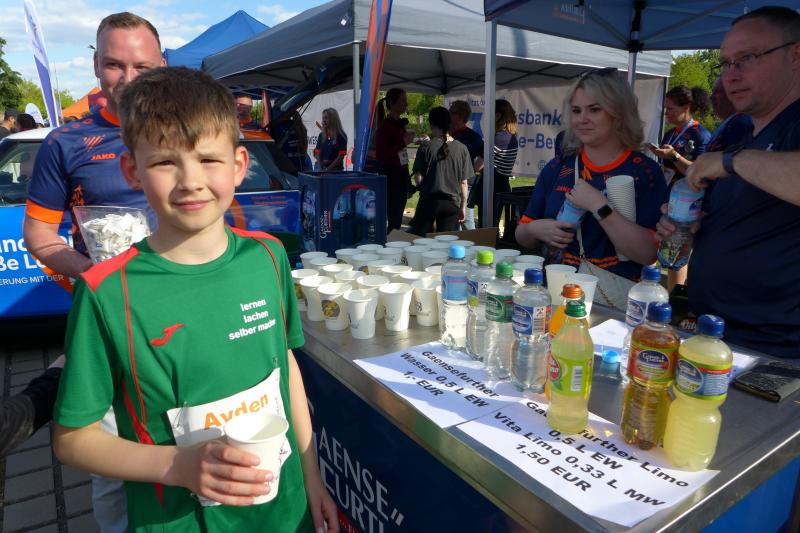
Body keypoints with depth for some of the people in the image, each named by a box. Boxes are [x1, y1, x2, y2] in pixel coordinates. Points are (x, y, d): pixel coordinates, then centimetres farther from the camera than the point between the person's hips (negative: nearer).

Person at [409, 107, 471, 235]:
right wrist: (463, 206, 10)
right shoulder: (462, 149, -1)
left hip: (429, 201, -2)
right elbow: (464, 182, 1)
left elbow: (418, 179, -9)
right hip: (452, 203, 2)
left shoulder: (426, 148, -8)